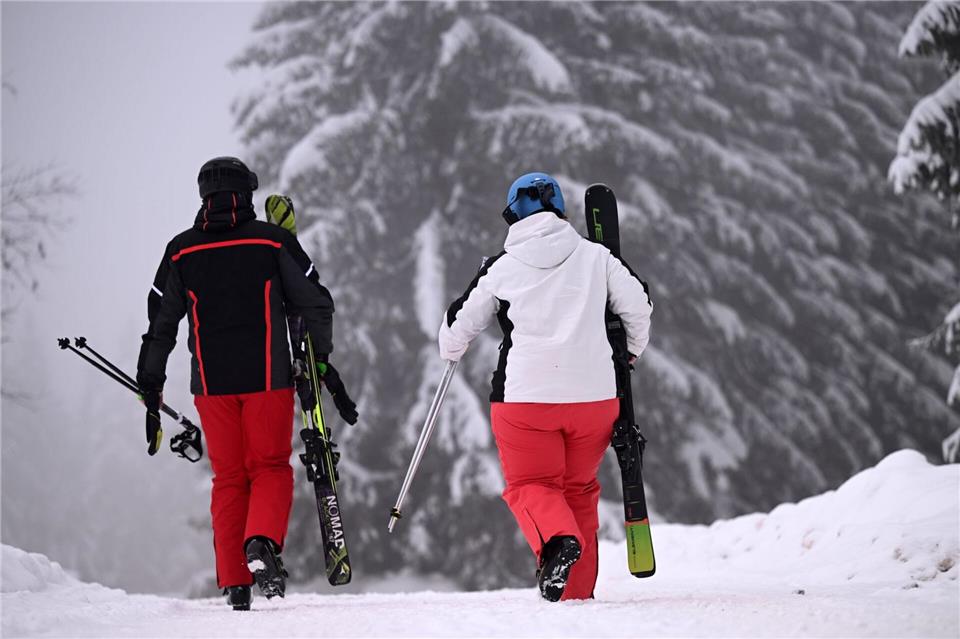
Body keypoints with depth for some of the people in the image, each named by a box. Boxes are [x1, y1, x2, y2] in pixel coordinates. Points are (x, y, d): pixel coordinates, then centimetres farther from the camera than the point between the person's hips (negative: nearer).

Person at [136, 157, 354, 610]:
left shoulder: (181, 251, 4)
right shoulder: (273, 241, -1)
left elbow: (160, 323, 7)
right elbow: (315, 304, 2)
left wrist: (150, 387, 15)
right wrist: (319, 358, 16)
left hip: (211, 382, 2)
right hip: (268, 377, -2)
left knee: (228, 478, 10)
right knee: (271, 468, 7)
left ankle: (235, 582, 6)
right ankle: (262, 543, -21)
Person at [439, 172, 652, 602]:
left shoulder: (501, 269, 2)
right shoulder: (595, 256, 4)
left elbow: (460, 325, 12)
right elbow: (638, 305, 9)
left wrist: (450, 352, 35)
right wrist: (631, 349, 29)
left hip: (525, 395, -2)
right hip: (593, 393, 2)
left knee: (530, 485, 9)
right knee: (579, 488, 17)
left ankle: (558, 539, -23)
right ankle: (577, 591, 15)